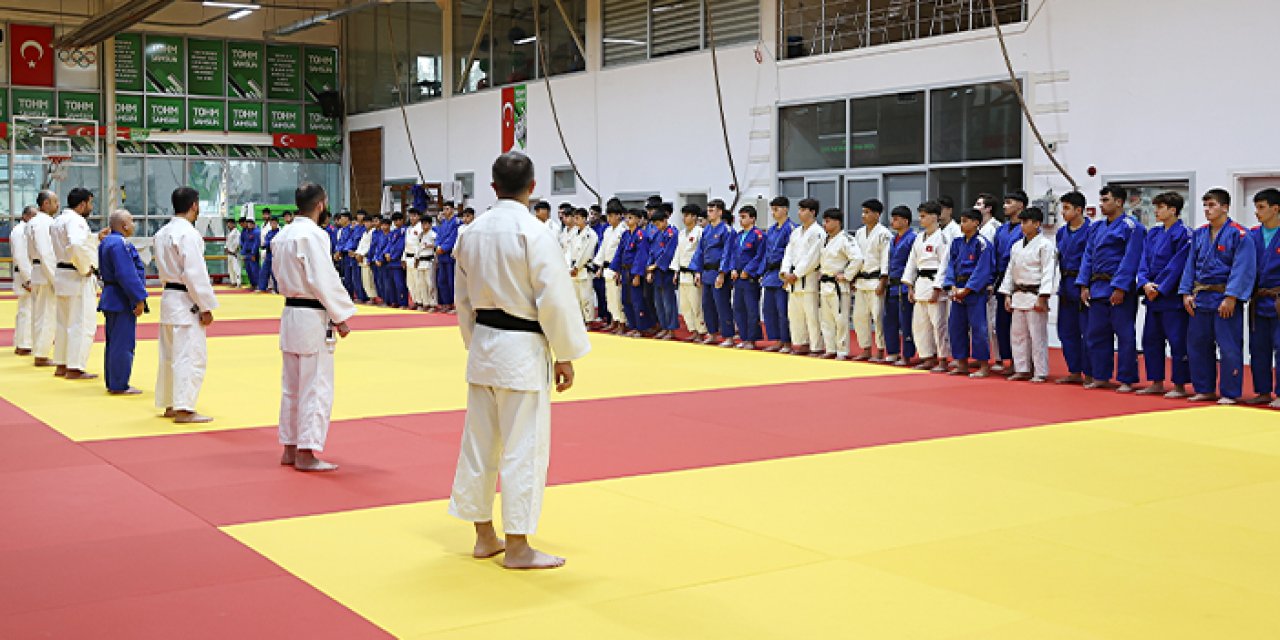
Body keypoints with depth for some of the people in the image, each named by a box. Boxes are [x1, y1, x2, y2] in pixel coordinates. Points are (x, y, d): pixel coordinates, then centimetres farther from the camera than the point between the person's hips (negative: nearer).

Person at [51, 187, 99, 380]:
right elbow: (76, 245, -33)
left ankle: (61, 365, 24)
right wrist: (85, 268, -20)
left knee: (64, 322, 17)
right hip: (77, 278, -10)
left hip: (62, 276, 10)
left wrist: (96, 238, 16)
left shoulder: (58, 220, 15)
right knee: (83, 323, -5)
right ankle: (74, 369, -5)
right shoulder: (76, 221, -17)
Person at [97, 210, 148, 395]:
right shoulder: (121, 244, -19)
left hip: (111, 299, 11)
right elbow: (127, 275, -24)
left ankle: (112, 383, 22)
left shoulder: (107, 241, 14)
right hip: (123, 301, -11)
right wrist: (139, 299, -20)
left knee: (113, 342, 16)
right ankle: (119, 386, -2)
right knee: (123, 344, -5)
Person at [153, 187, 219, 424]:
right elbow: (196, 274, -20)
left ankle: (169, 404, 26)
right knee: (191, 355, -6)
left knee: (170, 353, 16)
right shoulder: (189, 234, -17)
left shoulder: (162, 233, 12)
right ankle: (184, 408, -7)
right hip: (186, 302, -10)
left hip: (168, 297, 10)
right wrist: (206, 307, -15)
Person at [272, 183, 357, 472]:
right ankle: (306, 453, 1)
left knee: (292, 385, 16)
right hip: (313, 318, -9)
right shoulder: (313, 235, -16)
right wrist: (340, 317, -12)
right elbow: (324, 280, -19)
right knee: (316, 387, -2)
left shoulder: (283, 235, 11)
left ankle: (290, 448, 24)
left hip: (290, 313, 9)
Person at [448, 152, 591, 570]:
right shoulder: (533, 234, -16)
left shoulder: (473, 232, 6)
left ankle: (484, 536, 26)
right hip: (522, 350, -7)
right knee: (524, 448, 0)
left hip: (483, 344, 7)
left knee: (480, 441, 14)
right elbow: (554, 299, -16)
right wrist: (565, 355, -8)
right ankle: (517, 547, 6)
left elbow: (463, 297, 13)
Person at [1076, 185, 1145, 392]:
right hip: (1098, 289, 8)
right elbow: (1088, 256, 15)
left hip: (1119, 291, -8)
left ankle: (1126, 380, 4)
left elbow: (1130, 259, -15)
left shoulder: (1131, 227, -8)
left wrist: (1119, 287, -20)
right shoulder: (1099, 228, 16)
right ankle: (1101, 377, 20)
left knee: (1125, 335, -2)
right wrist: (1084, 285, 5)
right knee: (1097, 334, 11)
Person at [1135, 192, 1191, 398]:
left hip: (1172, 297, -8)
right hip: (1153, 296, 8)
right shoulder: (1153, 233, 13)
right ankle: (1156, 383, 20)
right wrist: (1145, 284, -7)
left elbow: (1176, 266, -14)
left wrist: (1159, 289, -15)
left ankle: (1180, 385, 3)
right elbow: (1144, 261, 9)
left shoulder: (1183, 234, -9)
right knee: (1151, 339, 11)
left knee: (1177, 341, -4)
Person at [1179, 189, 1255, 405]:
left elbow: (1242, 268, -13)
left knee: (1229, 348, -4)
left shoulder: (1238, 234, -8)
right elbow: (1190, 265, 13)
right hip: (1200, 298, 7)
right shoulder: (1199, 234, 12)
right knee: (1197, 344, 10)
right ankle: (1205, 390, 21)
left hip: (1225, 299, -7)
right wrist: (1186, 293, 4)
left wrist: (1231, 297, -19)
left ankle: (1230, 393, 5)